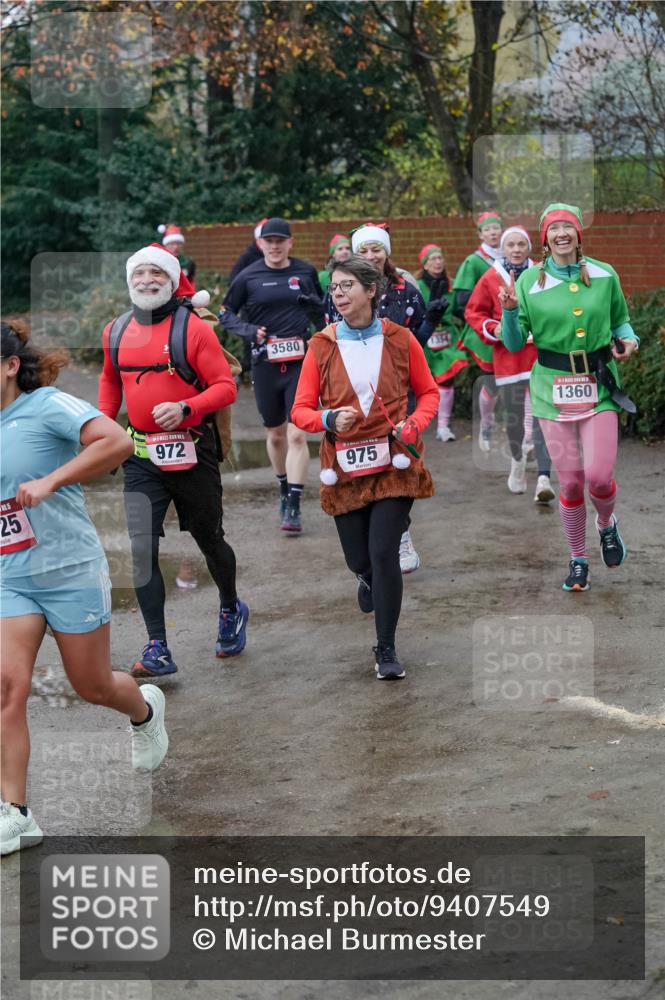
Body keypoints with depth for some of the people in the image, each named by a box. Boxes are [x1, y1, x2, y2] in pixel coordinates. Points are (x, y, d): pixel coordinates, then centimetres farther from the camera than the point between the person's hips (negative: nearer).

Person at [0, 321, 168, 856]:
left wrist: (49, 481, -28)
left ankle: (145, 712, 45)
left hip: (70, 570, -5)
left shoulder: (47, 406, -14)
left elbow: (116, 441, -28)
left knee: (93, 686, 9)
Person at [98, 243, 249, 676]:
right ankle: (158, 649, -6)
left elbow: (226, 387, -12)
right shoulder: (116, 333, 5)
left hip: (192, 452, -3)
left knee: (209, 541, 14)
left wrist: (185, 408, -27)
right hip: (142, 456, 3)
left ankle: (232, 611, 42)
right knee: (142, 550, -10)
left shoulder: (194, 329, -10)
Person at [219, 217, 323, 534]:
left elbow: (323, 305, 19)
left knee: (297, 434, -10)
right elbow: (226, 314, 8)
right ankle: (284, 490, 35)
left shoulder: (306, 272, 3)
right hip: (265, 365, 1)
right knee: (275, 434, 13)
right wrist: (249, 330, -10)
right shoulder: (249, 277, 0)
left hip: (301, 363, -1)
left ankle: (294, 506, -9)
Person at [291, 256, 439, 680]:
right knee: (359, 558, 9)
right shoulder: (322, 347, 0)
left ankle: (386, 650, 1)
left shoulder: (400, 340, 0)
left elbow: (429, 392, 10)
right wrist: (329, 419, -20)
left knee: (384, 552, -12)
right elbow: (301, 410, 1)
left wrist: (414, 424, -9)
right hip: (346, 469, 2)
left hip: (394, 465, -2)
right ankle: (372, 578, 50)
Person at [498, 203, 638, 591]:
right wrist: (511, 311, -16)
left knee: (599, 476, -10)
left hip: (599, 387, 0)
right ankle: (578, 559, 23)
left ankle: (607, 525, 25)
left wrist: (629, 341, -3)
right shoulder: (529, 281, 1)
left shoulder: (604, 275, 3)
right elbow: (515, 344, 1)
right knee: (570, 482, 2)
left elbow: (621, 320, 18)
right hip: (553, 389, 0)